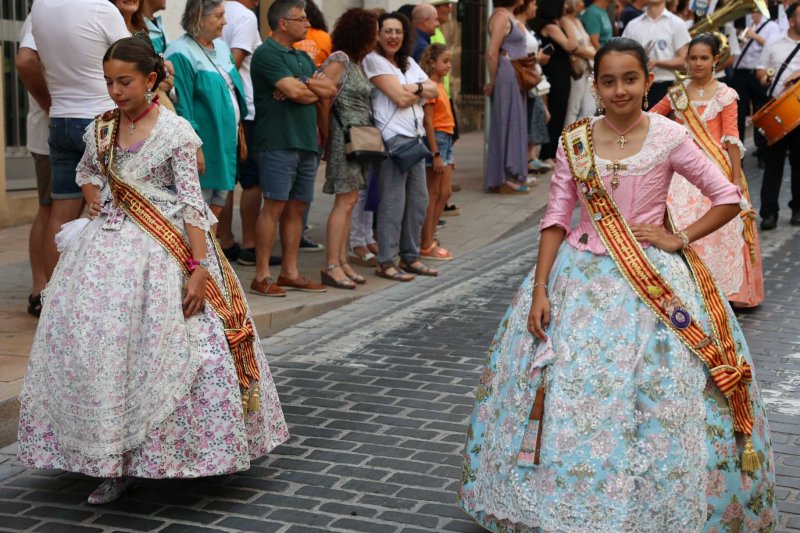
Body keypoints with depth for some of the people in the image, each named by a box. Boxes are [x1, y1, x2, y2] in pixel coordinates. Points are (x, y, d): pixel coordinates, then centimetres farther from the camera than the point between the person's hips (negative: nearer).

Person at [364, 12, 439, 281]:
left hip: (415, 136, 8)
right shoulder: (373, 60, -5)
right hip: (392, 137, -8)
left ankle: (410, 257, 20)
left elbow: (434, 90, 10)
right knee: (393, 201, -8)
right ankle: (386, 262, -3)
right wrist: (421, 91, 4)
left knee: (418, 199, 10)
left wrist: (415, 88, -8)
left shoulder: (408, 62, 20)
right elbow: (400, 98, -12)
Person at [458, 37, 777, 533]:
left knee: (655, 399, -3)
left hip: (653, 283, -2)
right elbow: (556, 218, 1)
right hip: (581, 277, 2)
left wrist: (680, 238, -7)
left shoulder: (670, 137, -6)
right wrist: (539, 289, -6)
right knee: (563, 393, 4)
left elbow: (729, 198, 0)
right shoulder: (575, 141, 0)